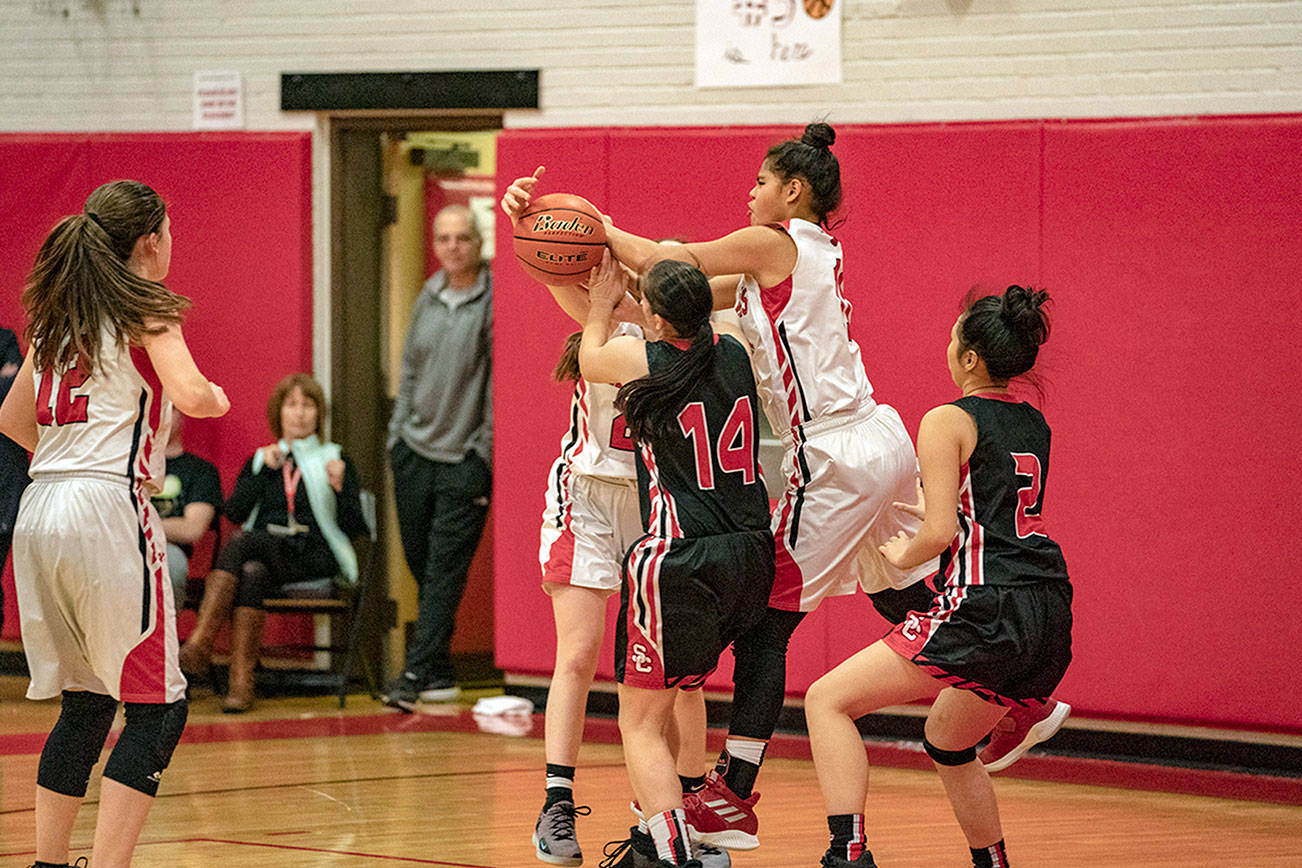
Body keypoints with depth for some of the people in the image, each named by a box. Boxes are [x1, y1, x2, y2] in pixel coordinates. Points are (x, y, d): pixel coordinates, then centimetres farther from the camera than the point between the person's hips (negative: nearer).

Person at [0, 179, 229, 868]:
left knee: (85, 702, 17)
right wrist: (218, 396, 5)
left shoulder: (55, 315, 17)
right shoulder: (145, 310, -3)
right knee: (157, 708, -3)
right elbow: (191, 396, -18)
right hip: (106, 510, -7)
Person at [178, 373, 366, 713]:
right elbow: (234, 512, 7)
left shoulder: (334, 459, 15)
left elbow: (354, 529, 5)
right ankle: (241, 681, -44)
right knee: (252, 575, -36)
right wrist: (264, 469, 0)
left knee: (245, 543, -33)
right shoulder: (260, 460, 23)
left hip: (313, 555, -3)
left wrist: (340, 489, -12)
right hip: (262, 555, 3)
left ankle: (199, 644, -43)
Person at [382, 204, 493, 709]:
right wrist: (398, 432, 13)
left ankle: (417, 674, -12)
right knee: (420, 564, 8)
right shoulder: (428, 298, 10)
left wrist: (485, 451, -11)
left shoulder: (493, 302, -8)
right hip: (415, 451, 6)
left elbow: (500, 381, -9)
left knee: (445, 569, -8)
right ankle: (439, 674, 16)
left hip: (465, 459, -6)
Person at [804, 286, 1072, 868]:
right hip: (1050, 618, 8)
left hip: (987, 612, -8)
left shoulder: (947, 422, -4)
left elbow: (940, 532, -12)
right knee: (948, 744, 30)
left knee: (828, 701, -4)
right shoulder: (1033, 426, 18)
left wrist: (903, 555, 8)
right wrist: (919, 505, 45)